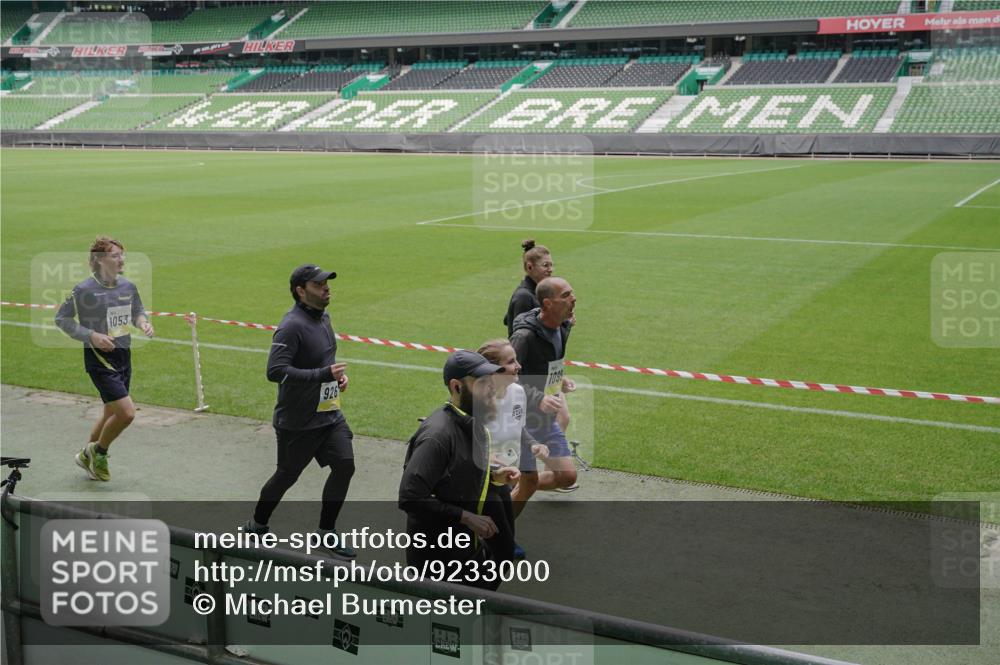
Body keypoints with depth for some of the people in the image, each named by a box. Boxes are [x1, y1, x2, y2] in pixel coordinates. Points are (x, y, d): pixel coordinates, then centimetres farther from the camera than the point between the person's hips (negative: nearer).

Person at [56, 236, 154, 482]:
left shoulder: (128, 286, 2)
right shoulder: (84, 290, -15)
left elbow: (137, 311, 20)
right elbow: (61, 318, -6)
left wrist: (143, 322, -4)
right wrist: (92, 335, -18)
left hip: (124, 356, 7)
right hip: (100, 359, -7)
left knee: (112, 412, 18)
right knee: (127, 413, -15)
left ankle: (88, 456, 41)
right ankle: (99, 452, 13)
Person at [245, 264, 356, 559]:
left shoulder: (322, 317, 8)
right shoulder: (292, 326, -21)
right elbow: (275, 371, -31)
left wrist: (338, 373, 5)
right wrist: (324, 375, -31)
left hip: (329, 413, 7)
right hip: (298, 421, -7)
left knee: (344, 465, -1)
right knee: (287, 475, 8)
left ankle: (326, 532, 14)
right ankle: (257, 524, 33)